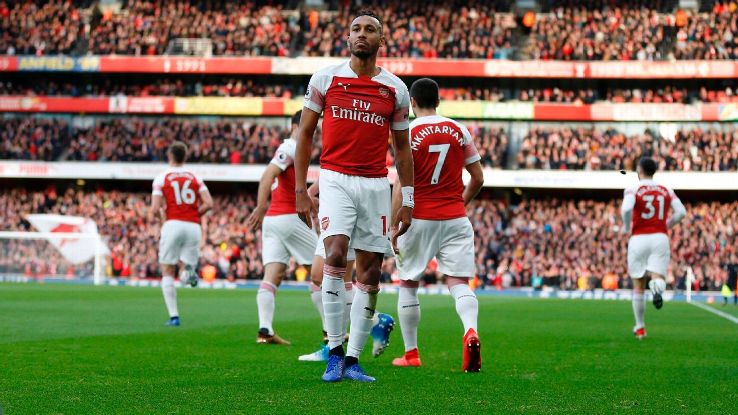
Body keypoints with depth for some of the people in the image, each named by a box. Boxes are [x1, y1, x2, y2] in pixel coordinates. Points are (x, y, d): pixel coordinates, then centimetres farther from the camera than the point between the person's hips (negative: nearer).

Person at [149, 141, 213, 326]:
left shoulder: (161, 178, 4)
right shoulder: (195, 177, 11)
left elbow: (154, 209, -3)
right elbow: (208, 203, 1)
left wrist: (152, 216, 19)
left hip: (173, 225, -2)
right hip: (193, 227, 2)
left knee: (167, 273, 9)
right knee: (187, 276, 10)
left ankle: (174, 316, 0)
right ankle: (189, 270, -28)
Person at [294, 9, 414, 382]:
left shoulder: (395, 89, 6)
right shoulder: (325, 79, 2)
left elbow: (402, 147, 13)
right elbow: (305, 133, 6)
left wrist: (408, 200, 9)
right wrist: (301, 190, 0)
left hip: (376, 184, 3)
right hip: (335, 179, -3)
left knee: (370, 273, 1)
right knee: (336, 255, -22)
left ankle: (353, 360, 9)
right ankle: (334, 351, -14)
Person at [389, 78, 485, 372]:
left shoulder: (409, 133, -6)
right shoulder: (459, 131, 5)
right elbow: (478, 179, 8)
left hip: (419, 219, -2)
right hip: (455, 219, 3)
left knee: (408, 286, 12)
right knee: (459, 283, -2)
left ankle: (411, 353, 16)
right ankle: (471, 331, -30)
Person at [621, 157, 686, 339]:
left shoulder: (633, 189, -2)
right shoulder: (666, 191, 10)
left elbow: (626, 209, -21)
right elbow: (681, 212, 1)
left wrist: (626, 227, -3)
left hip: (639, 239, -1)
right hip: (660, 238, 1)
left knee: (638, 286, 12)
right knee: (657, 279, -5)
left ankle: (640, 327, 19)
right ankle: (657, 287, -44)